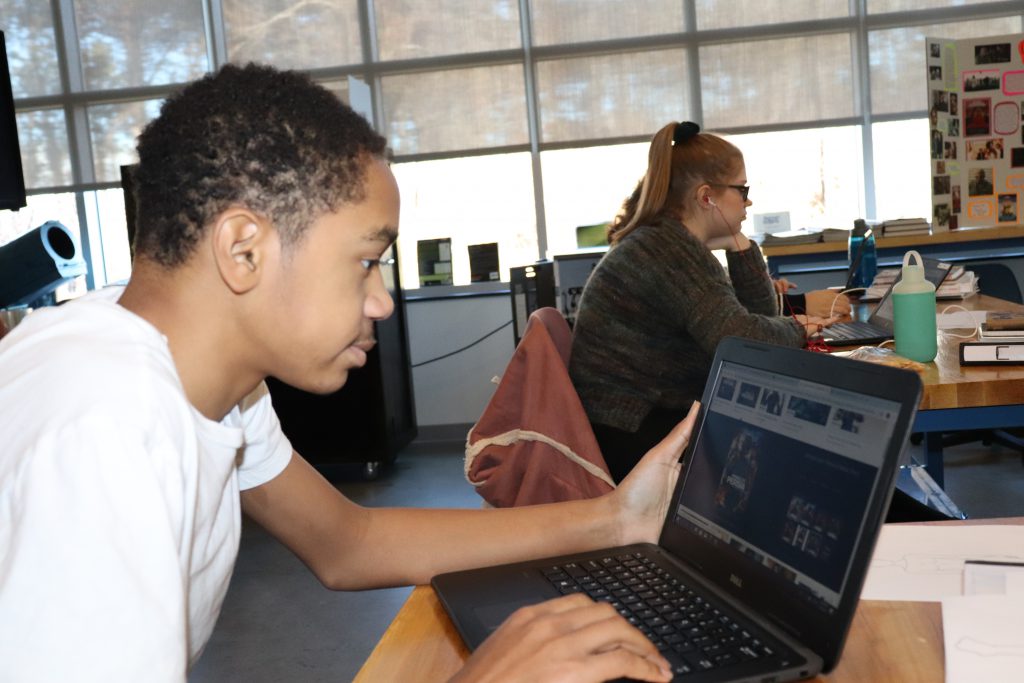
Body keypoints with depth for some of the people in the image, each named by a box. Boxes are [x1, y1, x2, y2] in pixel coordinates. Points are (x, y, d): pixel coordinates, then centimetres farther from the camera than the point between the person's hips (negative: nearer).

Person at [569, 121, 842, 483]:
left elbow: (761, 315, 12)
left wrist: (736, 242, 2)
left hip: (651, 418, 9)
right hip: (631, 438, -9)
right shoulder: (670, 248, -19)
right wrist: (796, 328, -8)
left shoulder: (673, 243, 11)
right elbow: (742, 341, -28)